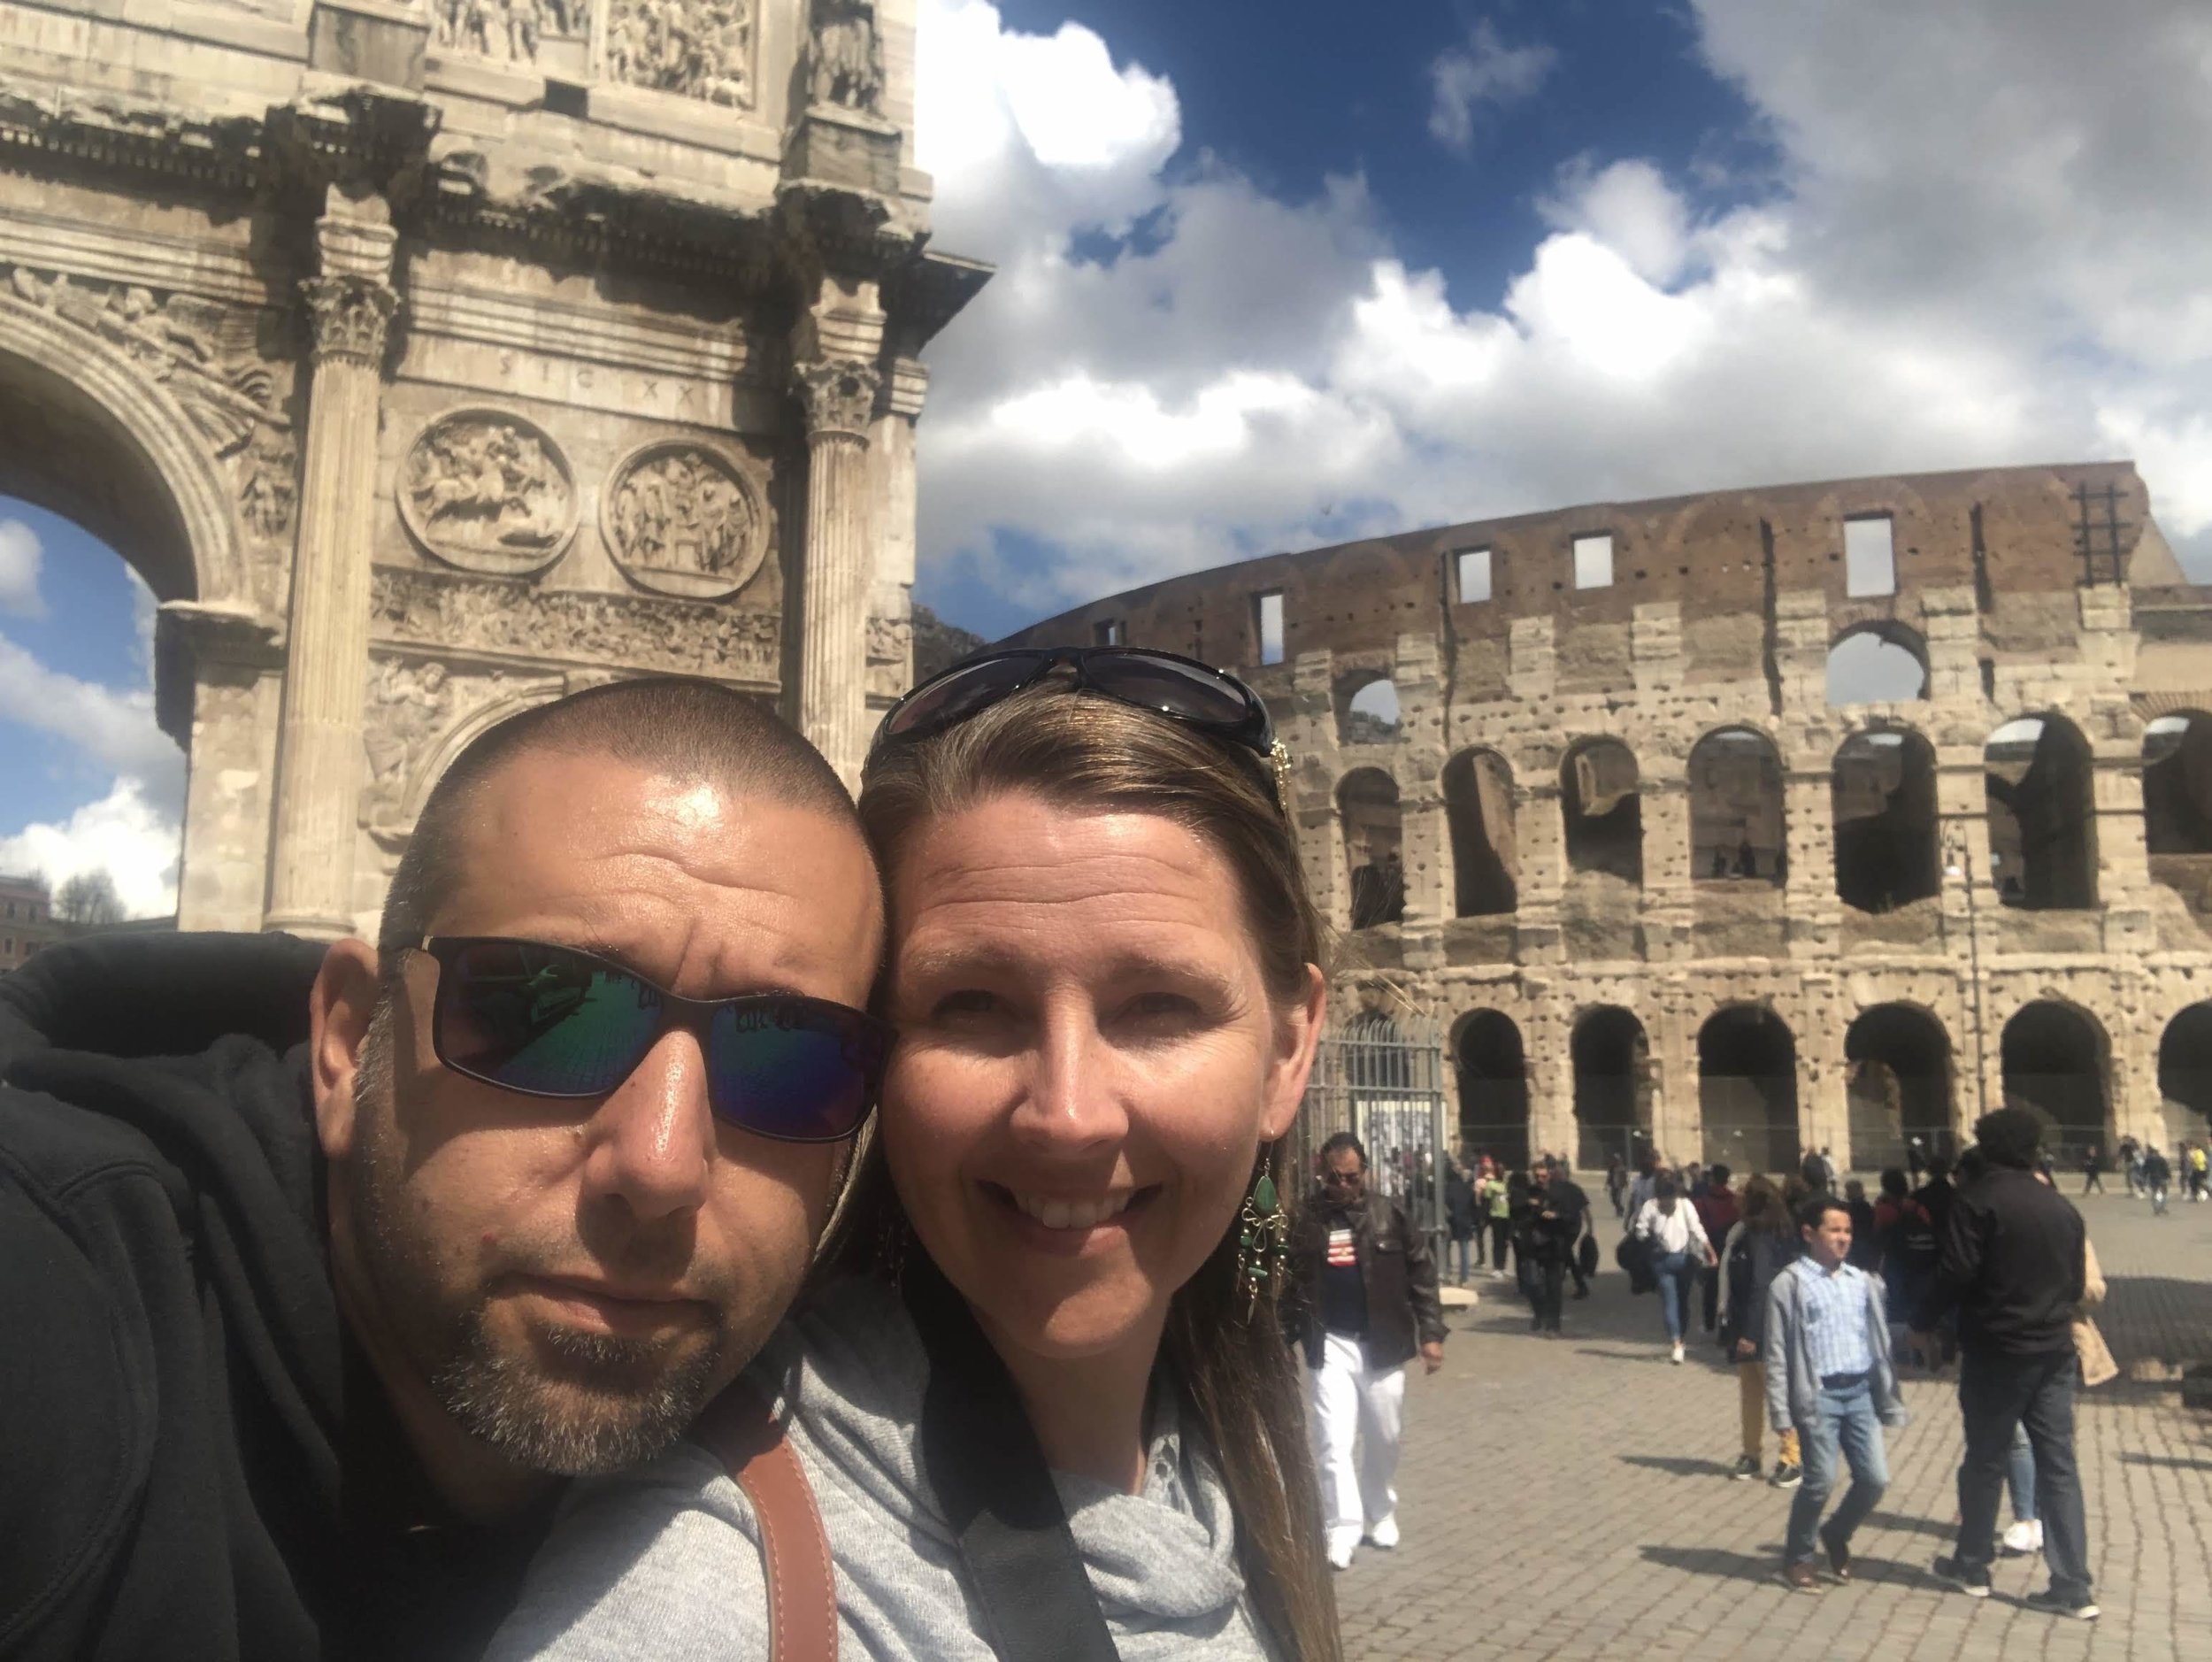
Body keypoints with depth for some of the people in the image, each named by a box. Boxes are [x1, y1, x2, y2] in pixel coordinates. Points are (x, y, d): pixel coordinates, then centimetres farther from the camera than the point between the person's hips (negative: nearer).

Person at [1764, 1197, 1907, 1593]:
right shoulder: (1790, 1284, -6)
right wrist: (1782, 1413, -10)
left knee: (1876, 1477, 3)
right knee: (1821, 1480, -7)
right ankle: (1797, 1557, 15)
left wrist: (1889, 1401, 13)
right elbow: (1777, 1354, -6)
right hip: (1818, 1395, -5)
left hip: (1860, 1391, 5)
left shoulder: (1863, 1282, 11)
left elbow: (1880, 1341, 16)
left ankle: (1836, 1535, 31)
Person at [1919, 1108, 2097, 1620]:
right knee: (2059, 1465, 7)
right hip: (2055, 1351, 5)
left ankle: (1971, 1566, 19)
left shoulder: (1977, 1201, -11)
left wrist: (1923, 1323, -2)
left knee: (1985, 1460, 7)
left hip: (1996, 1351, -5)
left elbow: (1956, 1274, -16)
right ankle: (2072, 1586, 6)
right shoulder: (2061, 1206, 7)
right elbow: (2077, 1283, 14)